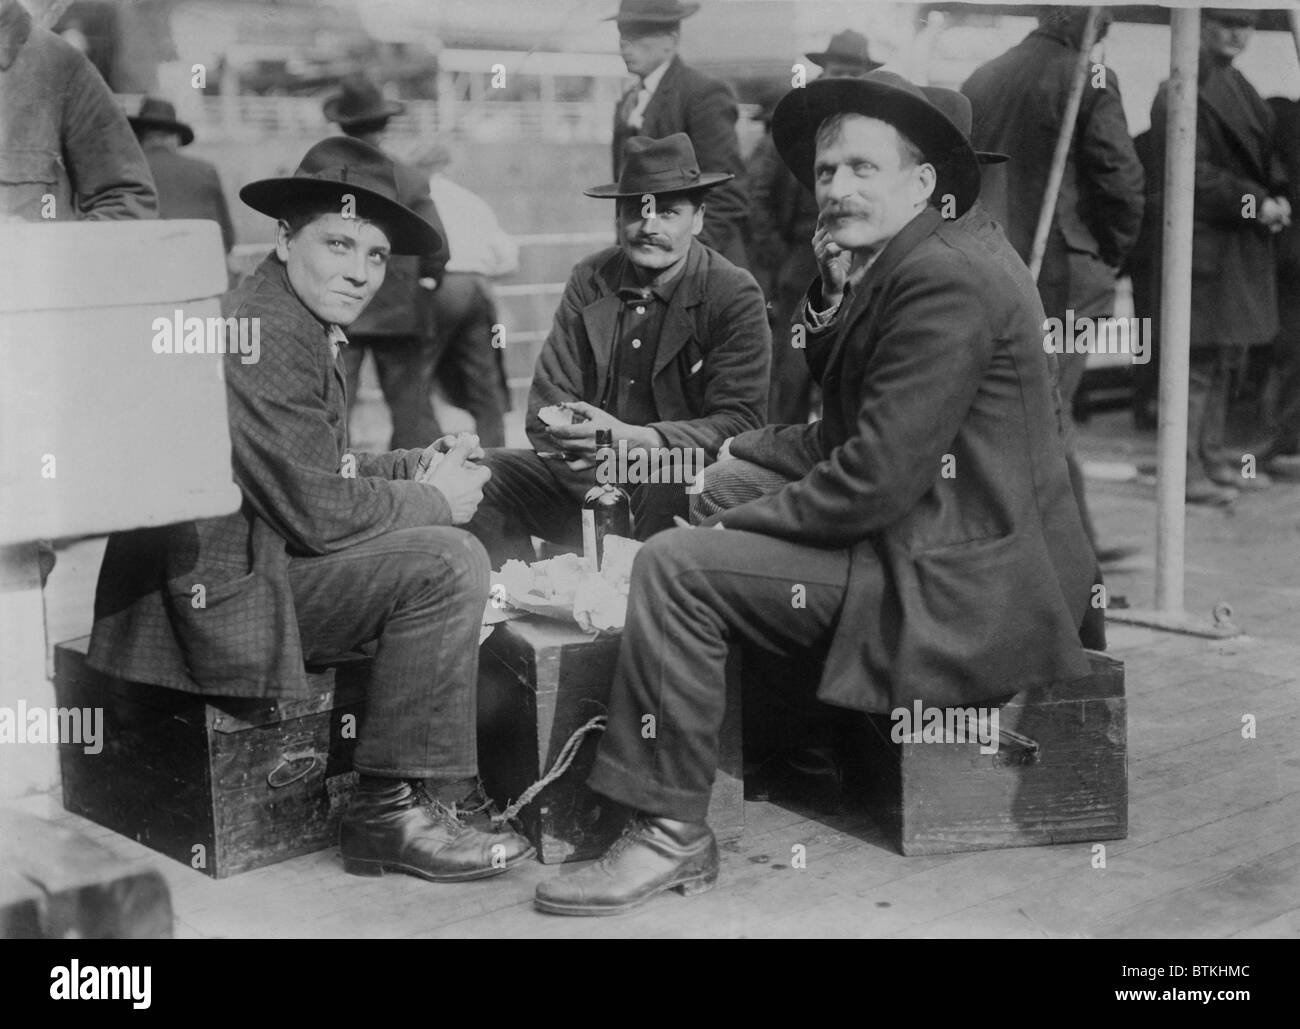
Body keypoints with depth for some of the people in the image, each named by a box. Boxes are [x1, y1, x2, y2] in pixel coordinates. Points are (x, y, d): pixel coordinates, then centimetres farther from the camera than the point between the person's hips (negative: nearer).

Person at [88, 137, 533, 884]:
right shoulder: (264, 333, -19)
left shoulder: (309, 328, 14)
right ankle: (396, 810, -12)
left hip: (256, 563, 11)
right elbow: (314, 511, -23)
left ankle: (455, 786, 17)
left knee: (463, 540, 17)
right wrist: (432, 499, -9)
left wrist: (419, 466, 3)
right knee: (447, 564, -20)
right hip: (220, 591, -11)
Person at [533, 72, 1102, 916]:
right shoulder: (880, 271, 15)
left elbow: (878, 478, -23)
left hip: (964, 588, -10)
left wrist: (739, 522, -11)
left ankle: (670, 831, -8)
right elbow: (844, 437, 16)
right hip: (926, 550, 10)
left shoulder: (942, 278, -17)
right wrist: (727, 458, 3)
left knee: (677, 567, -16)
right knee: (718, 486, 17)